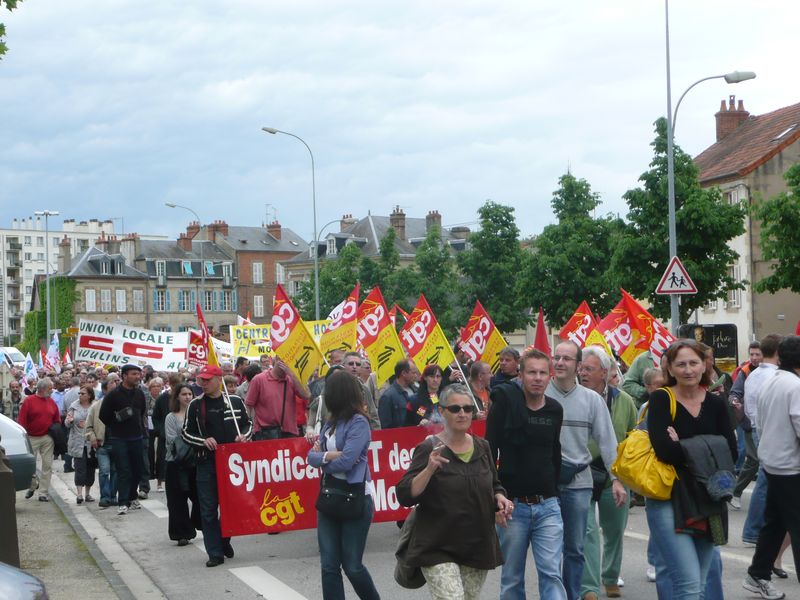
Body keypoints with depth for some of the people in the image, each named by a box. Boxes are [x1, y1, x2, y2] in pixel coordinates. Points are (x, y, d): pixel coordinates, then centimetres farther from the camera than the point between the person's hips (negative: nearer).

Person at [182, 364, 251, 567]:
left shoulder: (235, 401, 2)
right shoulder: (196, 405, 2)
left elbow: (248, 424, 14)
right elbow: (186, 433, 6)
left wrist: (244, 435, -7)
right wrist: (203, 441, -12)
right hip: (206, 462, 0)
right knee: (208, 510, -1)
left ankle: (224, 539, 33)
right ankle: (215, 553, 7)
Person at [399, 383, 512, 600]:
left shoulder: (482, 447, 8)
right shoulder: (429, 448, -9)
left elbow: (493, 486, 22)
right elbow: (405, 496, -15)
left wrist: (500, 499, 0)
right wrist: (430, 469, -29)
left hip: (478, 547, 6)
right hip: (438, 549, -6)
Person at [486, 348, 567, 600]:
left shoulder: (555, 410, 5)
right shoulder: (504, 402, -7)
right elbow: (490, 451, -6)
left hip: (547, 506, 2)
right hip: (513, 505, -2)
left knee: (551, 574, -4)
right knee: (511, 578, 7)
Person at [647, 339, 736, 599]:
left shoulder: (715, 404, 9)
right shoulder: (661, 399, -4)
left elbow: (731, 452, -3)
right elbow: (664, 450, -18)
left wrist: (683, 447, -12)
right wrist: (707, 451, -7)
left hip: (708, 501, 5)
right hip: (669, 498, -5)